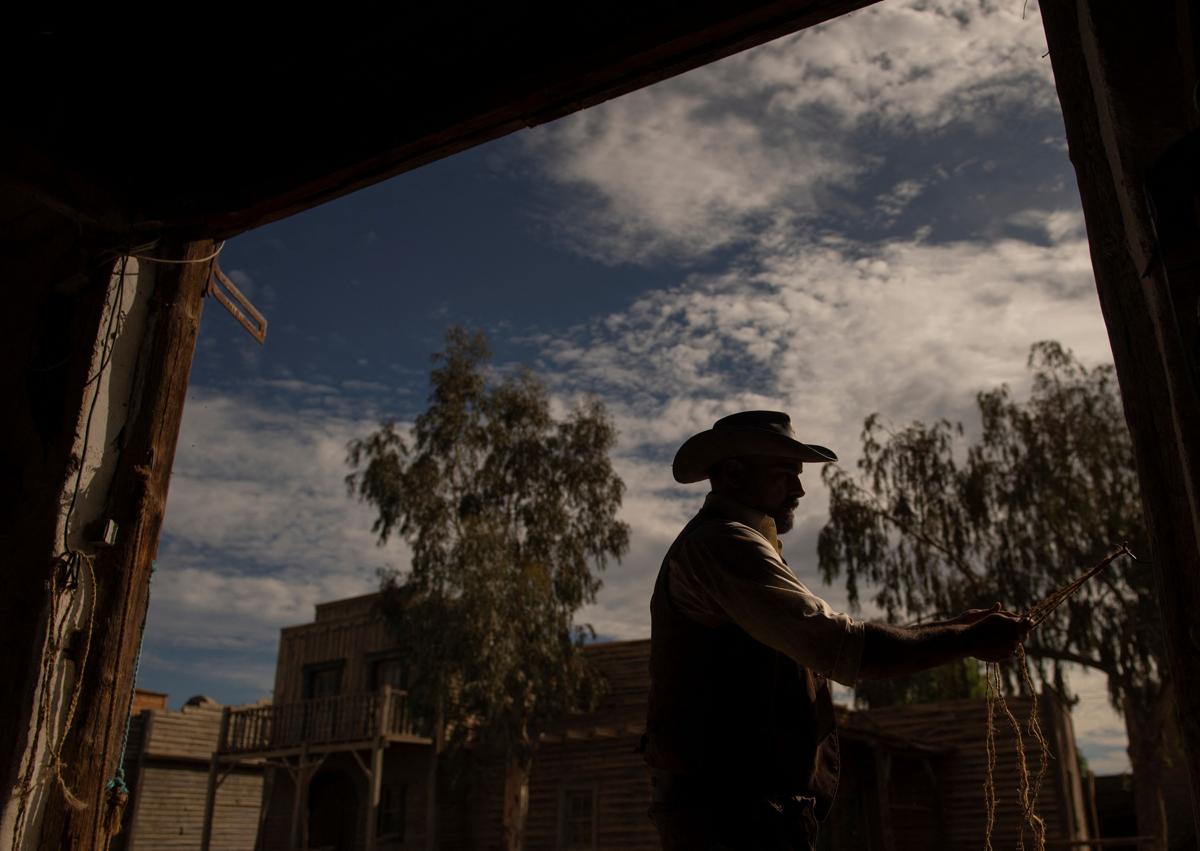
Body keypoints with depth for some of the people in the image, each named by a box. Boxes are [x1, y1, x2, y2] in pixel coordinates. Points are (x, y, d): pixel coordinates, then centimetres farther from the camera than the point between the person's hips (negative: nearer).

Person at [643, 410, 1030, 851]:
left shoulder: (716, 541, 20)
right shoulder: (724, 543, -15)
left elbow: (818, 642, 17)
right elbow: (841, 647, -23)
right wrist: (967, 639, -13)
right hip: (732, 810, -11)